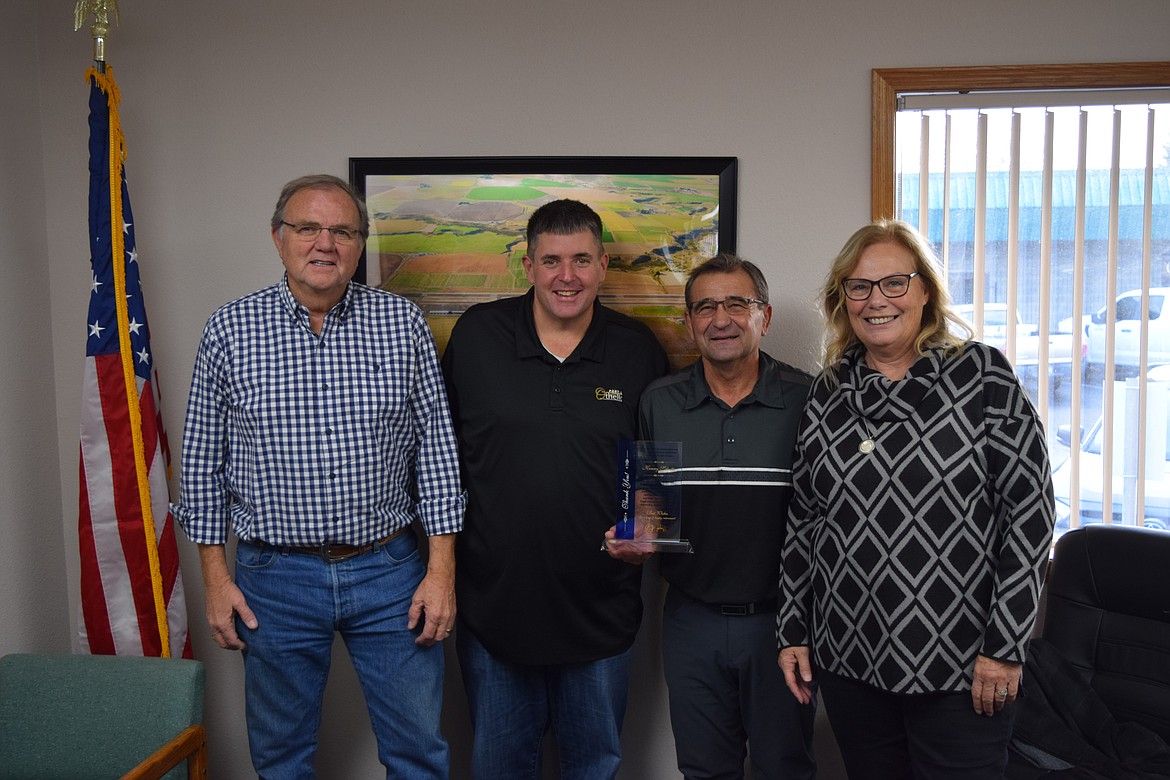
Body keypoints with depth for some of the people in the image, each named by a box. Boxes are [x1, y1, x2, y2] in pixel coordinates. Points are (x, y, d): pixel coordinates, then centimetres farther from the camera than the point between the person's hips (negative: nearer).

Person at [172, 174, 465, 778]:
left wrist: (442, 569, -4)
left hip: (390, 571, 0)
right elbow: (203, 461, 3)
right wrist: (216, 578, 0)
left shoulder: (402, 324, -1)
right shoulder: (230, 331, -2)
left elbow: (436, 447, 0)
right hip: (275, 577, 0)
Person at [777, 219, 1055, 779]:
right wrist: (793, 632, 9)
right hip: (846, 662, 4)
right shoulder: (827, 393, 6)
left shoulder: (982, 375, -5)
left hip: (959, 669, -3)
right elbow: (803, 519, 11)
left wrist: (1004, 647, -10)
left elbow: (1029, 510, -8)